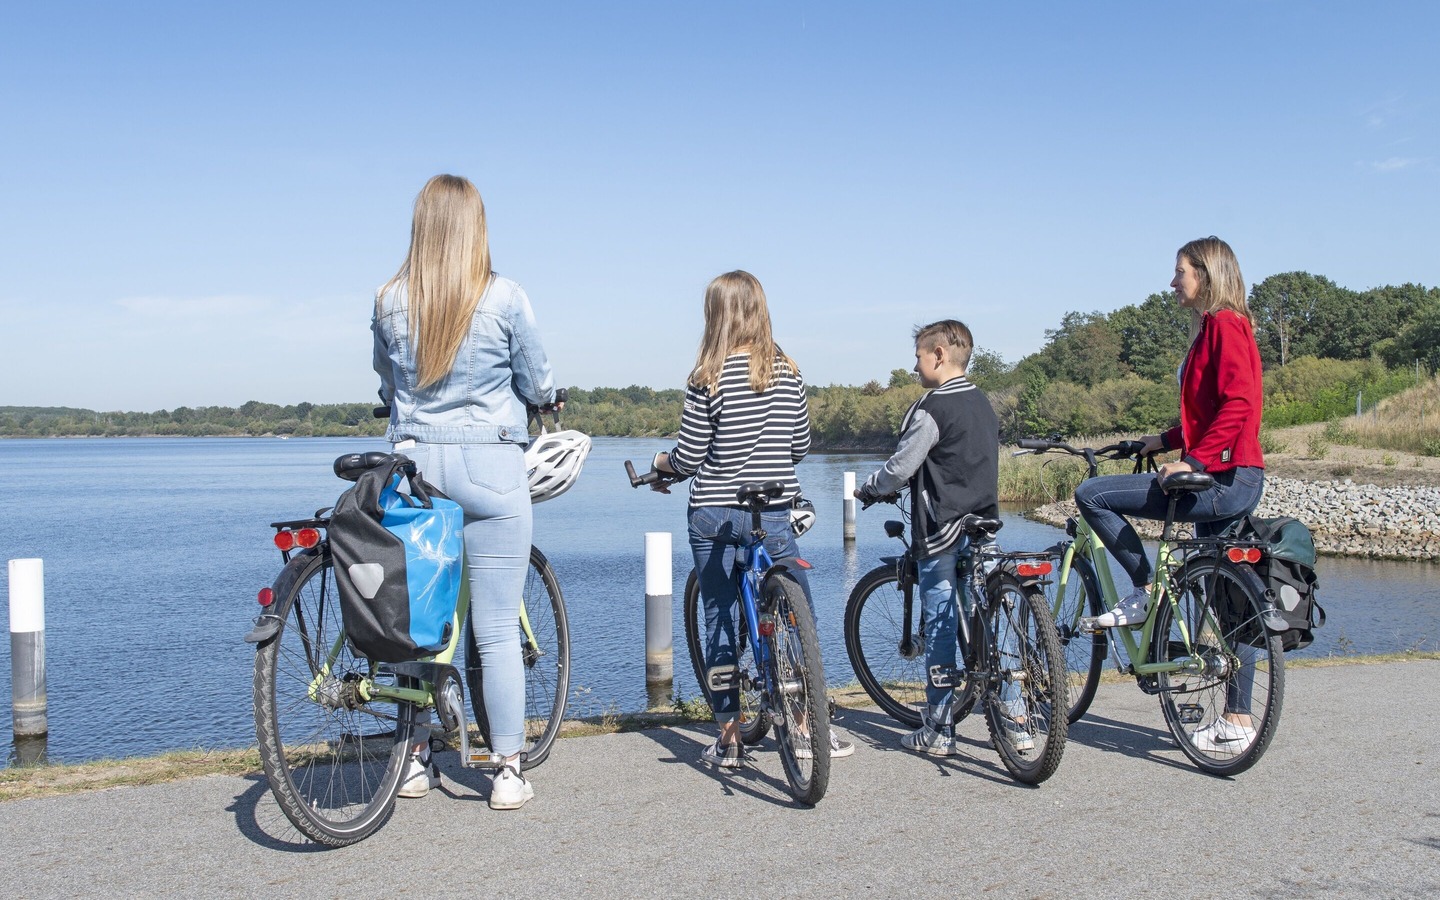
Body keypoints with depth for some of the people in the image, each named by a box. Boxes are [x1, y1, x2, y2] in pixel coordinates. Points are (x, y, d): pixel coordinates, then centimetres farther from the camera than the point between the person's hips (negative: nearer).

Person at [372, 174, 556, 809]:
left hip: (414, 462, 3)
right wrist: (548, 395, 26)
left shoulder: (389, 302, 2)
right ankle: (508, 773, 9)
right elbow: (539, 387, 4)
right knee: (497, 630, 2)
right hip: (489, 464, -3)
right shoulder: (504, 298, -7)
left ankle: (418, 761, 23)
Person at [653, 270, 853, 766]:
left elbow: (688, 459, -8)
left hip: (715, 515, -2)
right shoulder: (788, 370, 0)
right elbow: (801, 445, 7)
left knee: (721, 622, 7)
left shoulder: (709, 377, -10)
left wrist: (662, 462, 13)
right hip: (775, 514, 3)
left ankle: (729, 739, 12)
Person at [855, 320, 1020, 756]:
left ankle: (937, 732, 7)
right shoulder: (984, 404, 12)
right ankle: (1016, 723, 10)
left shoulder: (931, 409, -13)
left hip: (940, 532, -7)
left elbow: (900, 467, -13)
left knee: (940, 631, 0)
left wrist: (867, 489, 6)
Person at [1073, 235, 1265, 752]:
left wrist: (1193, 460, -24)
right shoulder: (1214, 327, 19)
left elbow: (1238, 404, -23)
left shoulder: (1224, 324, -11)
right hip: (1229, 481, 11)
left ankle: (1144, 594, -1)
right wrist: (1165, 441, 23)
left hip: (1222, 478, -11)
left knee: (1091, 495, -12)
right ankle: (1236, 723, 17)